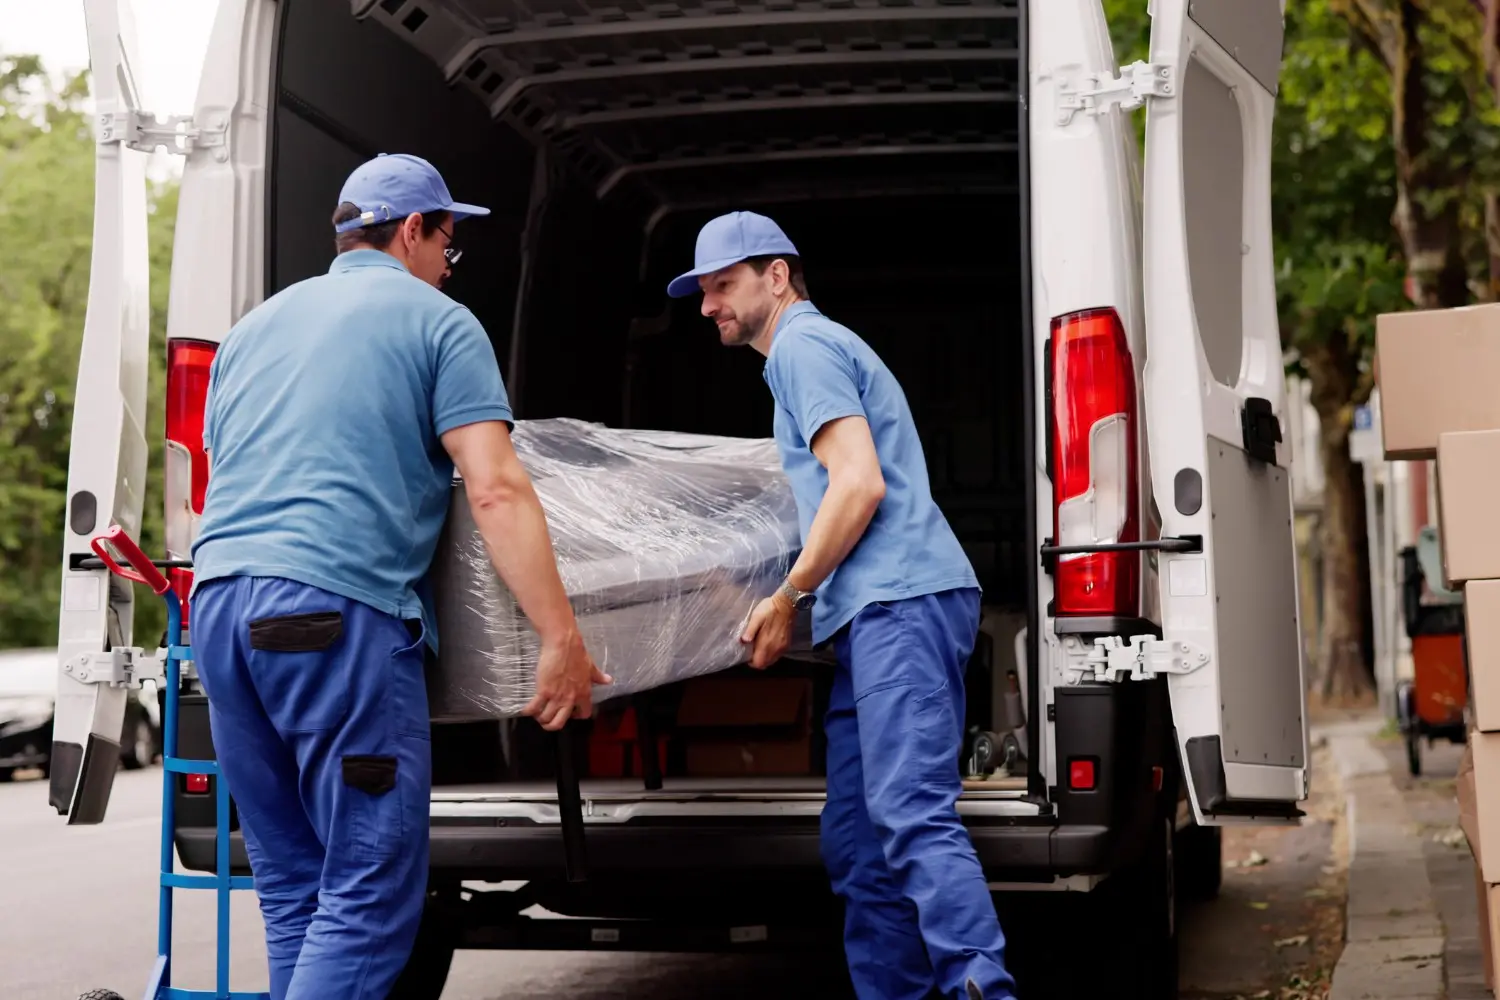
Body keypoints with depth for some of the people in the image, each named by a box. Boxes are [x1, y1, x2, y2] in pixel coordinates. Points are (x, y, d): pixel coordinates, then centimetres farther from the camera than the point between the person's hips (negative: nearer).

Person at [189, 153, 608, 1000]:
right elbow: (497, 491, -6)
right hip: (340, 611, -7)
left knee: (293, 890, 13)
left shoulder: (253, 327, 25)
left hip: (218, 603, 7)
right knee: (371, 896, -4)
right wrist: (563, 640, -7)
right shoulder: (438, 322, 5)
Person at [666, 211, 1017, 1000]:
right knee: (857, 846, 6)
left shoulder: (802, 345, -1)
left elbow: (860, 484, -13)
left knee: (912, 816, -20)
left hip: (899, 604, -10)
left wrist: (788, 598, -7)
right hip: (882, 613, 10)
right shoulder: (820, 346, 30)